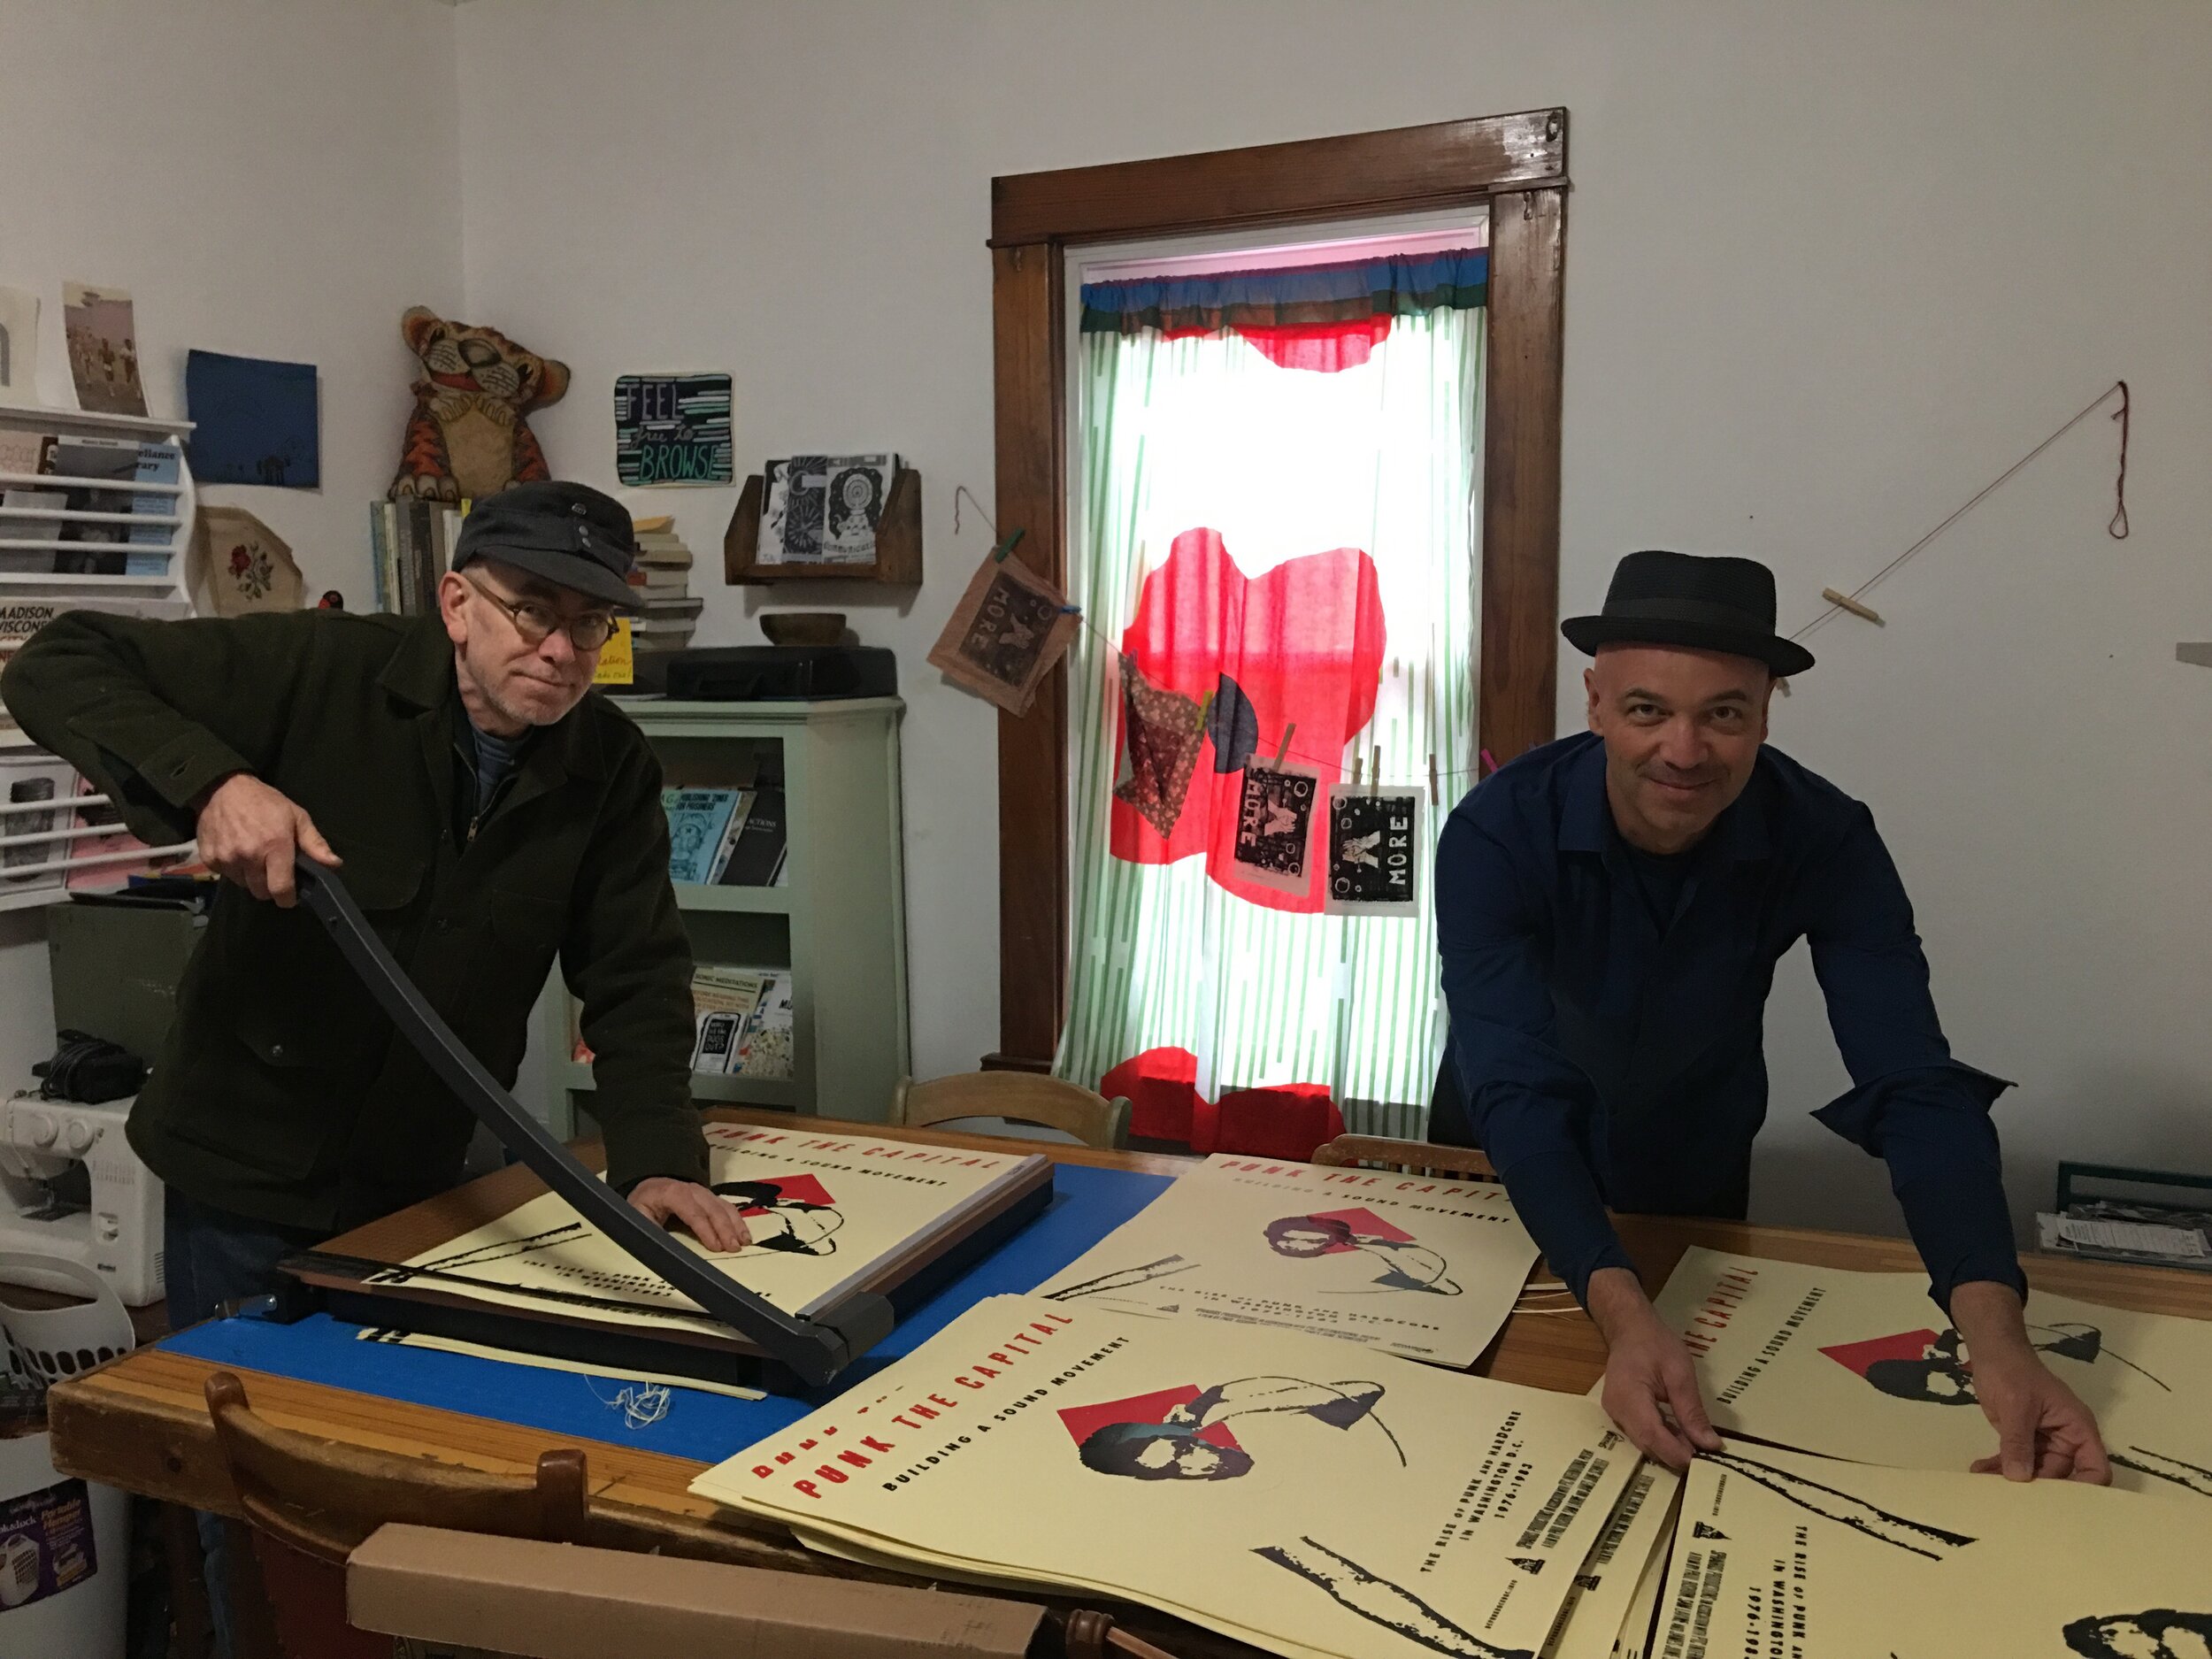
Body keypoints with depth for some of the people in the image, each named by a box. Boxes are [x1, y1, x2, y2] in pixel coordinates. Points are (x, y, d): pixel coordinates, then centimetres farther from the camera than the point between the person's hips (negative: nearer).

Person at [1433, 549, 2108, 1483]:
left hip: (1696, 1194, 2)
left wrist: (1996, 1334, -46)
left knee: (1704, 1469, 22)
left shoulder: (1824, 842, -25)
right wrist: (1622, 1313, -53)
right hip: (1507, 1192, -1)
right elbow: (1517, 1093, -39)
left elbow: (1915, 1086, -31)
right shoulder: (1498, 835, -32)